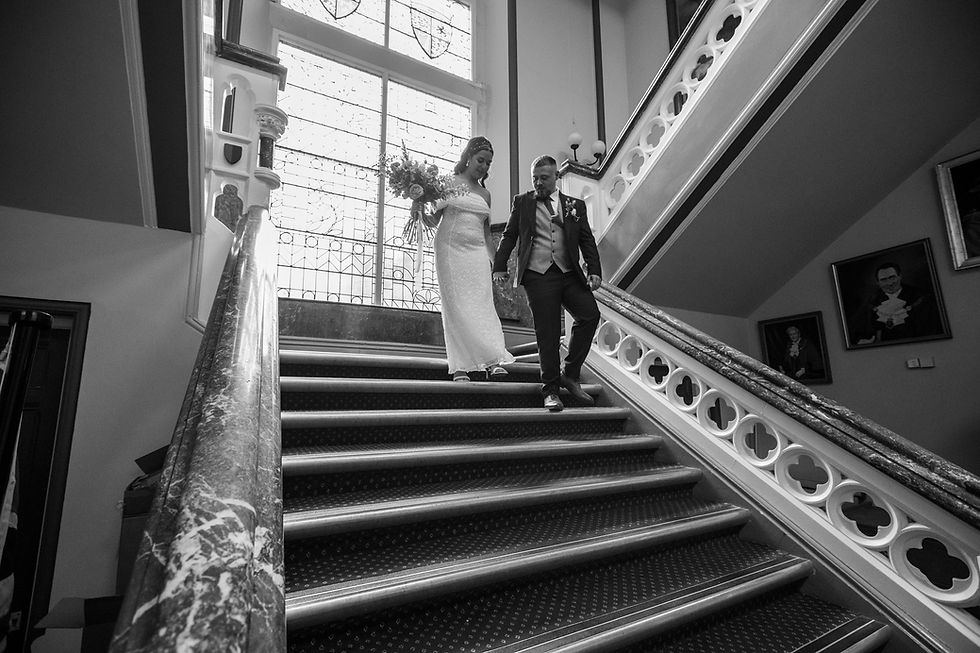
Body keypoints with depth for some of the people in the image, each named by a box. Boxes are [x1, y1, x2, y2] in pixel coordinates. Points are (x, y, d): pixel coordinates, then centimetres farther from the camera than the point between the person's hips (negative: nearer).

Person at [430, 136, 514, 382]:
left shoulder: (485, 194, 17)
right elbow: (434, 219, 5)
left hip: (476, 251, 3)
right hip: (450, 247, -3)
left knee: (482, 302, -8)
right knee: (456, 305, -6)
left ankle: (492, 362, -15)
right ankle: (460, 366, -6)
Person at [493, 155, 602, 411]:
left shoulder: (575, 205, 16)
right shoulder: (522, 201, 14)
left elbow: (587, 240, 12)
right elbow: (509, 235, 13)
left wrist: (594, 271, -1)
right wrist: (500, 266, 3)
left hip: (570, 274, 2)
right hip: (538, 276, -2)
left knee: (590, 315, -14)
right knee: (547, 332, -4)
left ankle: (570, 374, 3)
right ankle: (550, 390, 8)